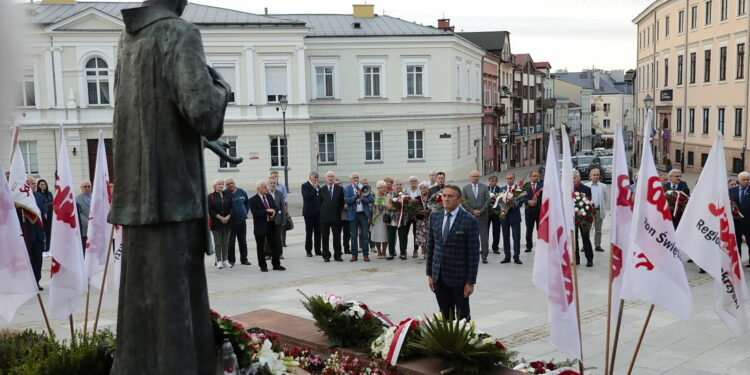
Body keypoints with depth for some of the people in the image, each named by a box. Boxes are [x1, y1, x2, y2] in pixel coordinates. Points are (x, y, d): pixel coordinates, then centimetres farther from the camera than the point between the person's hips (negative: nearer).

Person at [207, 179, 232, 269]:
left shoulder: (227, 196, 10)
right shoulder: (210, 196, -1)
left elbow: (231, 207, 7)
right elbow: (210, 209, -7)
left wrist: (228, 217, -10)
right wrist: (220, 217, -14)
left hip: (227, 222, 3)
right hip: (216, 222, -3)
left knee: (225, 242, 6)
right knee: (217, 242, 0)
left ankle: (225, 260, 13)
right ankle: (219, 261, 4)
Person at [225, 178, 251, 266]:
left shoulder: (241, 192, 3)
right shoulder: (224, 194, -9)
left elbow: (247, 203, 15)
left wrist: (245, 213, 8)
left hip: (242, 220, 4)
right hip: (230, 222, -4)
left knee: (243, 241, 11)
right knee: (230, 242, -1)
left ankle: (244, 259, 20)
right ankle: (231, 260, 9)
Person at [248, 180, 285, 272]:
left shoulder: (269, 196, 9)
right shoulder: (253, 200, -10)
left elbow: (276, 207, 13)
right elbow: (255, 213, -20)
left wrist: (274, 211, -10)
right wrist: (267, 211, -23)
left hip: (271, 225, 5)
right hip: (260, 227, -5)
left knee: (275, 245, 8)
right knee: (260, 247, 5)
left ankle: (276, 264, 20)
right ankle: (263, 266, 18)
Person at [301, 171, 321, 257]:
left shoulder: (317, 186, 14)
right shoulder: (305, 186, -6)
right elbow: (307, 197, -20)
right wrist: (315, 189, -15)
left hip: (318, 212, 6)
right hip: (309, 213, -6)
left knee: (318, 232, 7)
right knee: (309, 233, 1)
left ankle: (318, 250, 14)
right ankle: (308, 251, 8)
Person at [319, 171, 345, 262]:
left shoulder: (340, 189, 5)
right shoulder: (322, 190, 7)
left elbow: (342, 202, 8)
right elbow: (319, 203, 10)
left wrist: (338, 211, 5)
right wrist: (323, 211, 4)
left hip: (336, 217, 0)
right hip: (324, 217, 0)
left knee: (337, 237, 2)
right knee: (325, 237, 3)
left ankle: (337, 255, 9)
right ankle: (326, 256, 10)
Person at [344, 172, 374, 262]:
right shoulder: (347, 189, 2)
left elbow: (371, 199, 2)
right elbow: (346, 201, -12)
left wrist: (363, 198, -13)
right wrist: (356, 195, -16)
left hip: (363, 214, 1)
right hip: (353, 215, -1)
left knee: (365, 235, 2)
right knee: (354, 236, 3)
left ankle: (366, 254, 7)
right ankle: (354, 254, 11)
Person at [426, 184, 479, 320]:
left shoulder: (470, 221, -11)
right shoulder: (434, 217, 4)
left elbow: (473, 253, -10)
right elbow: (430, 246, 9)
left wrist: (471, 281, -11)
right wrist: (429, 274, 7)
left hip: (459, 277, -4)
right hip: (439, 276, 4)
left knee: (462, 314, 8)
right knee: (445, 314, 10)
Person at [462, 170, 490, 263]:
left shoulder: (484, 187, 6)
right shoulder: (465, 188, 5)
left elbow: (487, 200, 1)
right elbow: (463, 202, 1)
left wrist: (481, 211, -9)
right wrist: (472, 211, -8)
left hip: (483, 215, 0)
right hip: (470, 215, 0)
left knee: (484, 236, -1)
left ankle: (484, 256, 3)